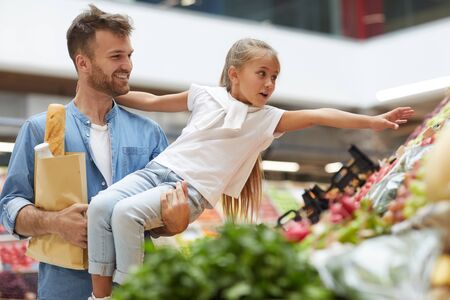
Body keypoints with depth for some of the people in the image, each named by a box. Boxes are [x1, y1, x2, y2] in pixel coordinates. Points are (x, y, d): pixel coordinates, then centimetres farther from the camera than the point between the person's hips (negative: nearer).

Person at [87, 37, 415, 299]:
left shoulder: (268, 119, 6)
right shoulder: (206, 96, 11)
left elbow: (318, 115, -3)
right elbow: (152, 101, 21)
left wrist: (373, 121, -9)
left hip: (191, 191, -3)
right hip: (158, 169, 3)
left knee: (126, 212, -29)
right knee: (101, 205, -21)